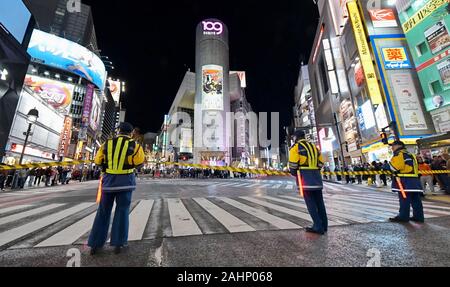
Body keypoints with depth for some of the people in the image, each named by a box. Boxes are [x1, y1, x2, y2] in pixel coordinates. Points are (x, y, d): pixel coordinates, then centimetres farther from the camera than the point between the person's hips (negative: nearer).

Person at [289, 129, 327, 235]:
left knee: (310, 202, -2)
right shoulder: (314, 146, 19)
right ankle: (323, 225, 20)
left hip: (305, 176, -7)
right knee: (319, 201, 12)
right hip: (316, 176, 7)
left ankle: (318, 227, 1)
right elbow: (320, 163, 16)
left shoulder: (295, 147, -3)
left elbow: (293, 164, -10)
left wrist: (294, 173, 8)